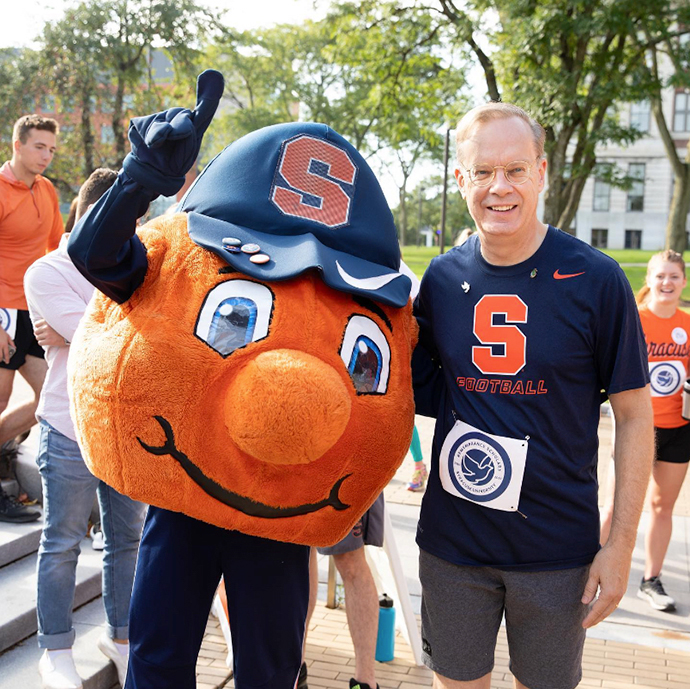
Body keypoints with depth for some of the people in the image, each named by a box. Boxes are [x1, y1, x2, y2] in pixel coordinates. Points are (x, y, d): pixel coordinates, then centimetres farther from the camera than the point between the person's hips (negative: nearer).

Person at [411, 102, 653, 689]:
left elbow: (634, 415, -6)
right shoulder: (442, 279, -2)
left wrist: (621, 545, -8)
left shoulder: (595, 278, -10)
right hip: (452, 541, 2)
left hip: (558, 548, -2)